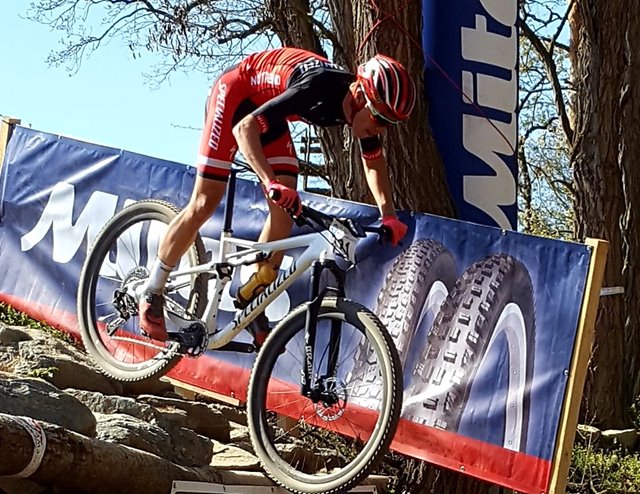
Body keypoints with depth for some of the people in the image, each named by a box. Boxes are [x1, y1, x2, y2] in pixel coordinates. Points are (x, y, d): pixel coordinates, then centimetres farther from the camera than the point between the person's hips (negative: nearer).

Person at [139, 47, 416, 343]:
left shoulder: (363, 105, -17)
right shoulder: (318, 90, -39)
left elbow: (374, 160, 4)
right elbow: (244, 127, -42)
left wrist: (388, 214, -6)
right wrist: (271, 182, -54)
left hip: (266, 105, 7)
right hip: (235, 94, -7)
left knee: (286, 206, -8)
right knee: (205, 203, -7)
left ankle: (250, 302, 3)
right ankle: (152, 295, 7)